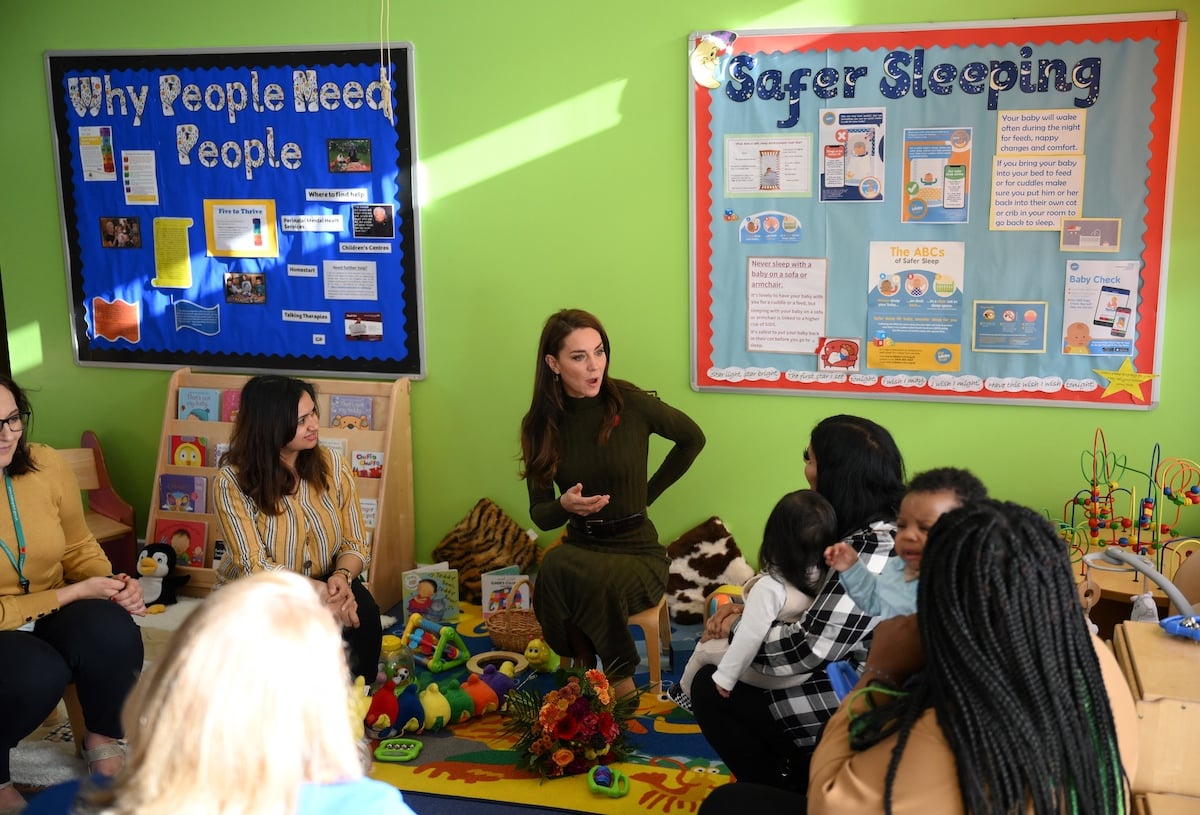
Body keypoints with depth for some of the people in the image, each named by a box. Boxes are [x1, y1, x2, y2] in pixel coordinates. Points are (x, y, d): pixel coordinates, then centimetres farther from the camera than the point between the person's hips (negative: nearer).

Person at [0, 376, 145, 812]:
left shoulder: (46, 465, -10)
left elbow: (80, 547, 6)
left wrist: (112, 584, -13)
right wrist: (76, 592, -23)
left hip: (52, 612, 4)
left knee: (113, 631, -28)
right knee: (38, 673, -34)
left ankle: (102, 740, 2)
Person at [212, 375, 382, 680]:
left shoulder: (333, 466, -4)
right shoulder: (232, 481, -16)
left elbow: (355, 543, -2)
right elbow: (255, 567, -20)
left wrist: (342, 576, -25)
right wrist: (319, 591, -32)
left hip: (324, 588, 3)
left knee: (362, 612, -28)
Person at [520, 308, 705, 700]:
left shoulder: (632, 404, -10)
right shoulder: (541, 423, -1)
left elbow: (692, 439, 8)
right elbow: (540, 514, 3)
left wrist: (647, 493, 4)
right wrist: (566, 505, -20)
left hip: (638, 553, -2)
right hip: (580, 546, 2)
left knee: (594, 579, -35)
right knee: (555, 564, -33)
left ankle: (620, 685, -12)